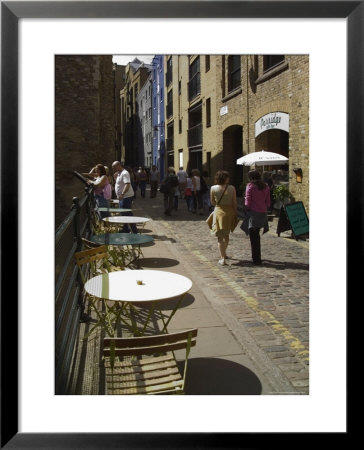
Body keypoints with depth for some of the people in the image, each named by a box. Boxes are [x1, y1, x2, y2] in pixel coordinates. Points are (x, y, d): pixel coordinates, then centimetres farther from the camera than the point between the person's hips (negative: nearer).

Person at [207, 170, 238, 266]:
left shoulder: (213, 188, -8)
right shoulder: (232, 188, -9)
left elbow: (212, 202, 2)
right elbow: (234, 203, -4)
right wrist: (235, 213, 7)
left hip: (219, 212, -1)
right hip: (229, 212, 2)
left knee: (220, 236, 5)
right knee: (226, 235, 22)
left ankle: (222, 258, -1)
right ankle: (224, 253, 38)